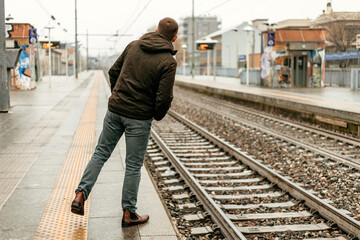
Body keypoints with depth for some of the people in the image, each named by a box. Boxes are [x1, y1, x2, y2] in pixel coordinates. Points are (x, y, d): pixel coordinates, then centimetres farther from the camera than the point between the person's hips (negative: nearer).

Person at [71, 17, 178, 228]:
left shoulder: (133, 46, 4)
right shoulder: (168, 61, -12)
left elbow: (114, 72, 10)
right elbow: (164, 97, -16)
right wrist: (157, 116, 4)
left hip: (115, 110, 4)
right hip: (139, 118, -4)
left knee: (101, 153, 17)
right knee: (133, 166, 7)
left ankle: (81, 195, 11)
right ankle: (129, 214, 16)